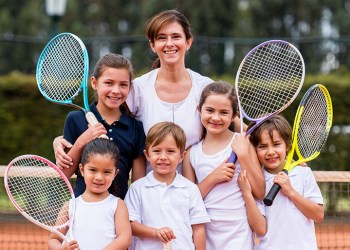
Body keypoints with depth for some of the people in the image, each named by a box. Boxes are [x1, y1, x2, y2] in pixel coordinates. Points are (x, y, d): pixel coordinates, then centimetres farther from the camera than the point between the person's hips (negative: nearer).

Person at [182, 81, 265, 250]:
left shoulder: (241, 143, -2)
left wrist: (243, 156, -15)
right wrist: (212, 178, -10)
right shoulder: (192, 153, 5)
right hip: (204, 234, 2)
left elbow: (260, 192, -6)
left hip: (237, 233, -2)